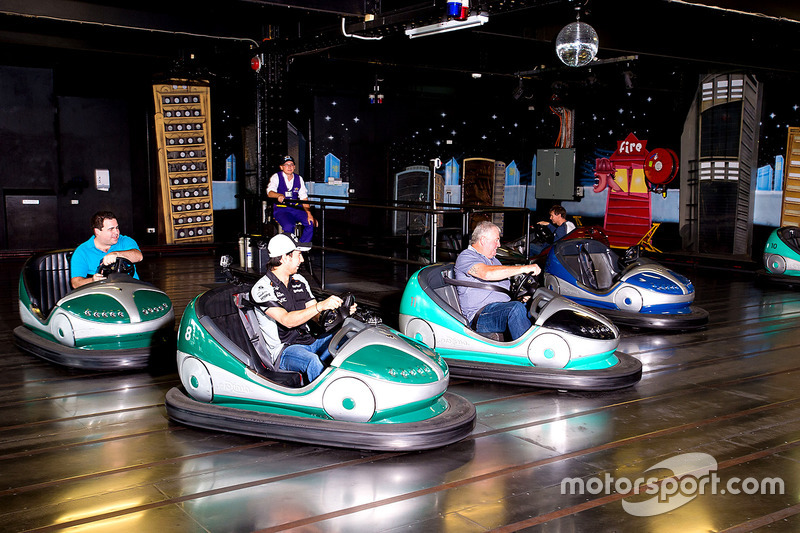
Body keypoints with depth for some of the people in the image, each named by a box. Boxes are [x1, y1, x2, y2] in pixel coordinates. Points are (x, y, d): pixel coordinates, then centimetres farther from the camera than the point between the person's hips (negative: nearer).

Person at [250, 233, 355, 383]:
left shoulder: (299, 281, 14)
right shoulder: (262, 289, -10)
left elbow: (317, 316, 12)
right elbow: (287, 320, -24)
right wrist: (321, 306, -33)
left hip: (310, 342, 7)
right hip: (283, 351, -7)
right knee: (313, 362, -38)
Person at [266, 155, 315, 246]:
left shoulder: (299, 179, 11)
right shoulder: (276, 177, 1)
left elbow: (304, 198, 5)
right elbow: (270, 192, -17)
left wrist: (309, 214, -10)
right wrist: (279, 195, -41)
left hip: (296, 209, 4)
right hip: (281, 209, -4)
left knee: (311, 223, -21)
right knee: (288, 226, -33)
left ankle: (301, 248, -7)